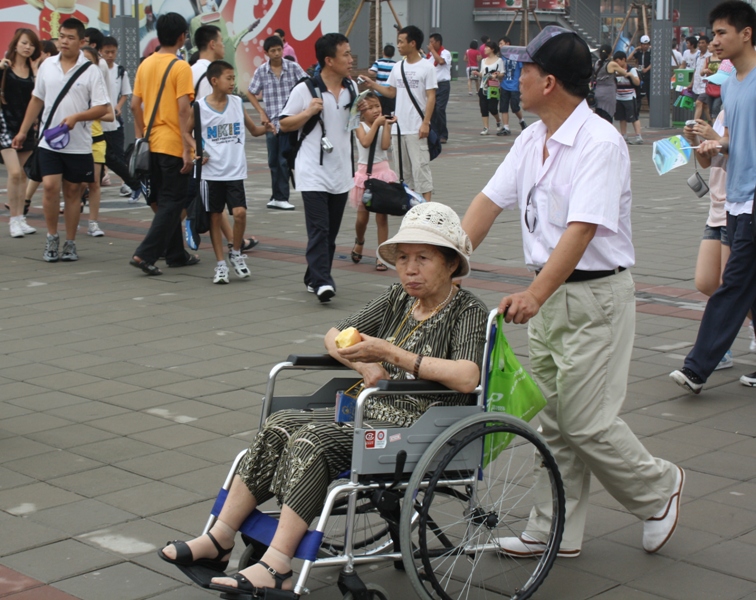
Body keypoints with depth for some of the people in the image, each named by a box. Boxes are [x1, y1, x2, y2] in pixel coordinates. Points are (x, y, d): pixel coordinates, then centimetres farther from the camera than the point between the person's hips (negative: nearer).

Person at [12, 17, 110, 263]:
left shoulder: (91, 71, -4)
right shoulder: (47, 65, 7)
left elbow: (102, 108, -7)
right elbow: (37, 100, 16)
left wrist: (76, 117, -22)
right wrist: (23, 130, 16)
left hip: (79, 144, -2)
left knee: (73, 192, 6)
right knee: (50, 186, -11)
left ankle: (70, 243, 17)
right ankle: (52, 238, 6)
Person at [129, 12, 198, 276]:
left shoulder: (145, 64, 7)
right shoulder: (180, 67, -12)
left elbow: (135, 104, 9)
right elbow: (183, 108, -17)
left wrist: (141, 136, 18)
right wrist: (187, 148, -16)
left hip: (151, 143, 7)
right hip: (173, 145, -7)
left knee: (163, 201, 16)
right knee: (172, 203, 0)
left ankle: (175, 254, 24)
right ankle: (145, 254, -9)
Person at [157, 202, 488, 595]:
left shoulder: (468, 312, -7)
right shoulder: (398, 299, 14)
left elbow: (466, 378, -26)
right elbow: (334, 336, 22)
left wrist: (390, 353, -24)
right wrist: (364, 364, 0)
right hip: (374, 414, 8)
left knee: (313, 440, -26)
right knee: (279, 426, -13)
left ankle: (276, 567, -26)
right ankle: (218, 541, -11)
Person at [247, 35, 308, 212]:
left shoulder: (293, 68, -1)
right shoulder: (261, 71, 4)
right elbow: (251, 93, 13)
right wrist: (262, 113, 4)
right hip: (272, 122, 3)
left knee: (285, 160, -5)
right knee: (273, 161, 9)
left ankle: (280, 197, 2)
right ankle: (278, 196, 19)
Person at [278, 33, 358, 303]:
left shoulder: (352, 88, 10)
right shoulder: (305, 89, -8)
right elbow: (283, 124, -2)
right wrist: (308, 112, -16)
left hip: (341, 172, 6)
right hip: (313, 172, -6)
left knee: (331, 232, 10)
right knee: (319, 230, -14)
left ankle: (314, 278, 21)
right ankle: (322, 282, -20)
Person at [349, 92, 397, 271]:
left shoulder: (383, 125, 4)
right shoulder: (361, 126, -2)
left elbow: (385, 145, -12)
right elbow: (366, 142, -22)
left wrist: (387, 126, -13)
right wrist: (376, 123, -19)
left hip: (382, 171, 1)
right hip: (365, 172, -1)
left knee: (382, 216, -1)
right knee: (362, 215, 5)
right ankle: (359, 241, 36)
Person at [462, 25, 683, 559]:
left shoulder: (600, 143, -19)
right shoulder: (531, 141, 7)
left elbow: (581, 229, -29)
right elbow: (489, 202, 6)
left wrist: (535, 294, -38)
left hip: (595, 298, -8)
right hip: (549, 295, 8)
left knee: (587, 423, -4)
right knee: (552, 422, 12)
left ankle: (659, 487, 21)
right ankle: (555, 531, 21)